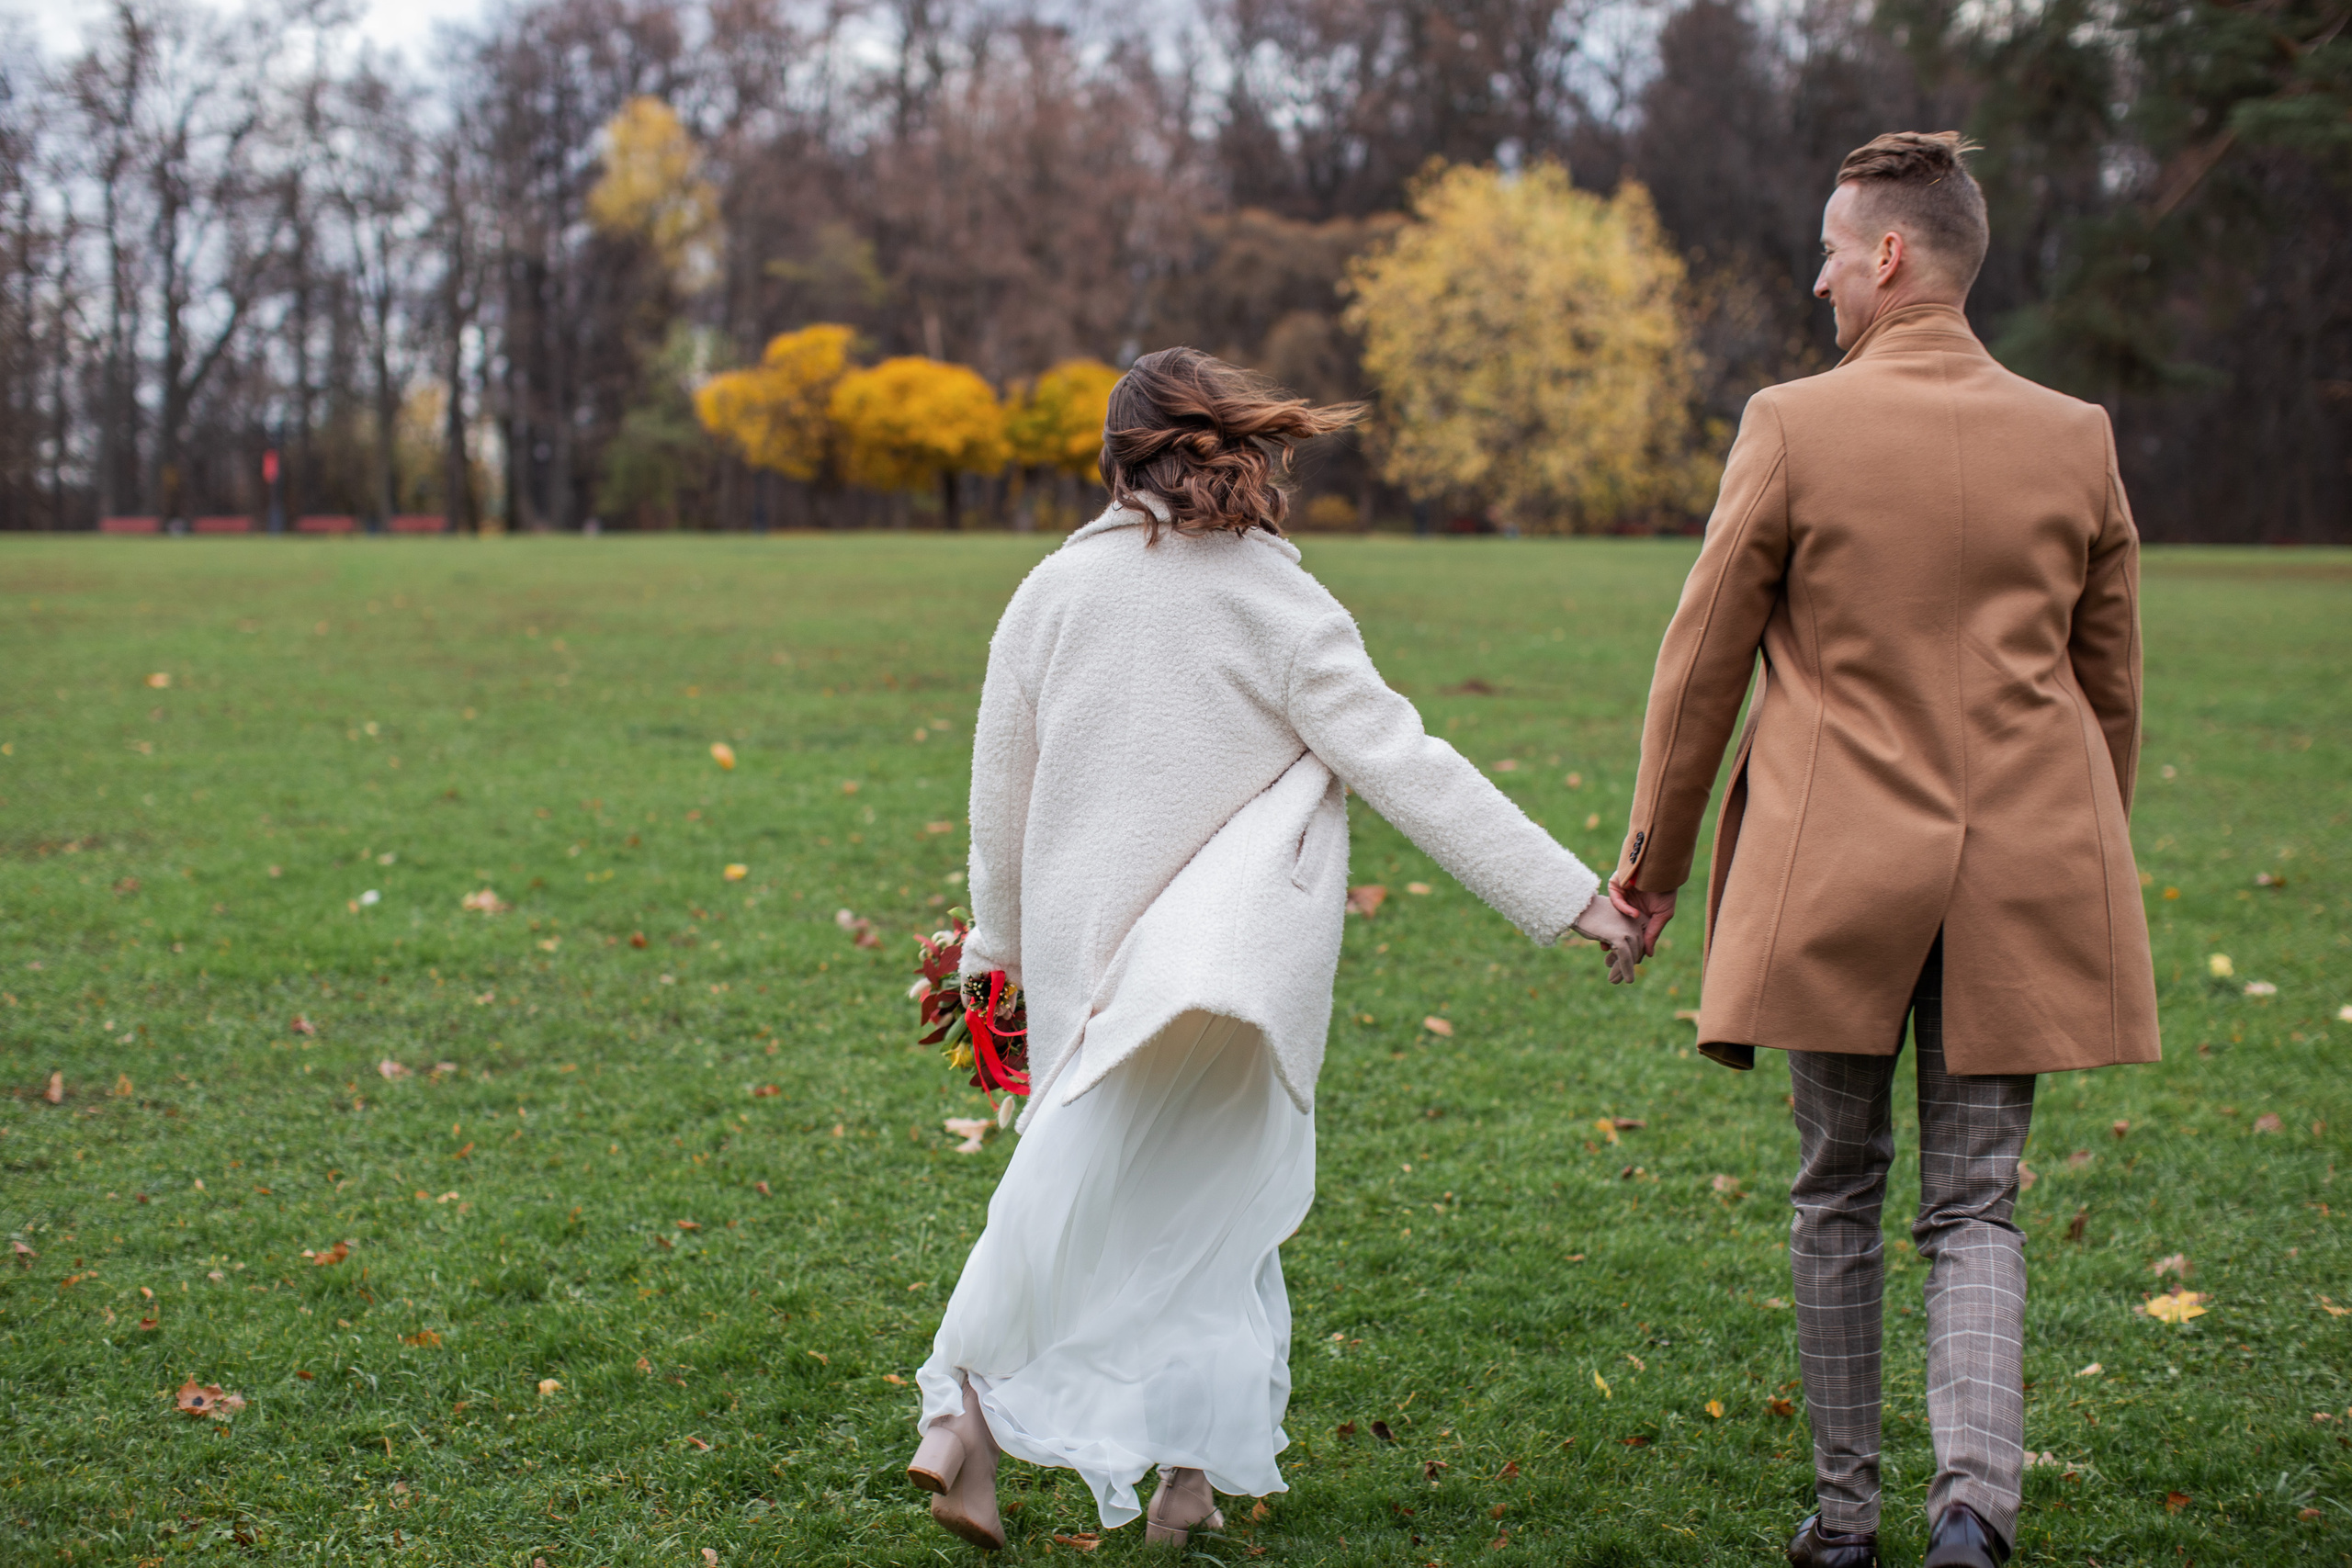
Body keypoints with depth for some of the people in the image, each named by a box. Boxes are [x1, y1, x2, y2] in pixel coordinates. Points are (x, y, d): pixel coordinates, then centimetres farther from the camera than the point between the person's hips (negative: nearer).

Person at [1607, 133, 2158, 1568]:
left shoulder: (1792, 428, -8)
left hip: (1837, 866, -2)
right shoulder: (2078, 440, 2)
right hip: (2021, 871, 2)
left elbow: (1703, 661, -1)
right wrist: (2082, 869, 24)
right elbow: (2113, 687, 11)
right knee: (1978, 1204, 9)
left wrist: (1655, 855, 10)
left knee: (1838, 1195, 13)